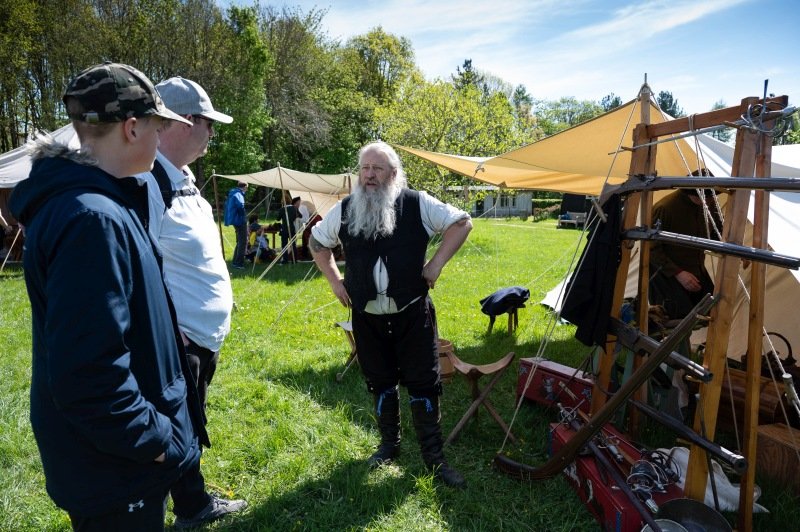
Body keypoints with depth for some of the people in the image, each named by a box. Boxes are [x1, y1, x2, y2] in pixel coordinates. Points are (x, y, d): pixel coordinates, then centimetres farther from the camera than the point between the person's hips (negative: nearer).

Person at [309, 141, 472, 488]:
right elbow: (317, 243, 16)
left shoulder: (417, 204, -7)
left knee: (424, 384, 4)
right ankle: (389, 444, 36)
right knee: (380, 382, 16)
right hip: (367, 317, 3)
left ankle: (434, 457, 20)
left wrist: (437, 262, -10)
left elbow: (461, 222, -1)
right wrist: (335, 281, 7)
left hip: (413, 314, -2)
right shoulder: (344, 210, 1)